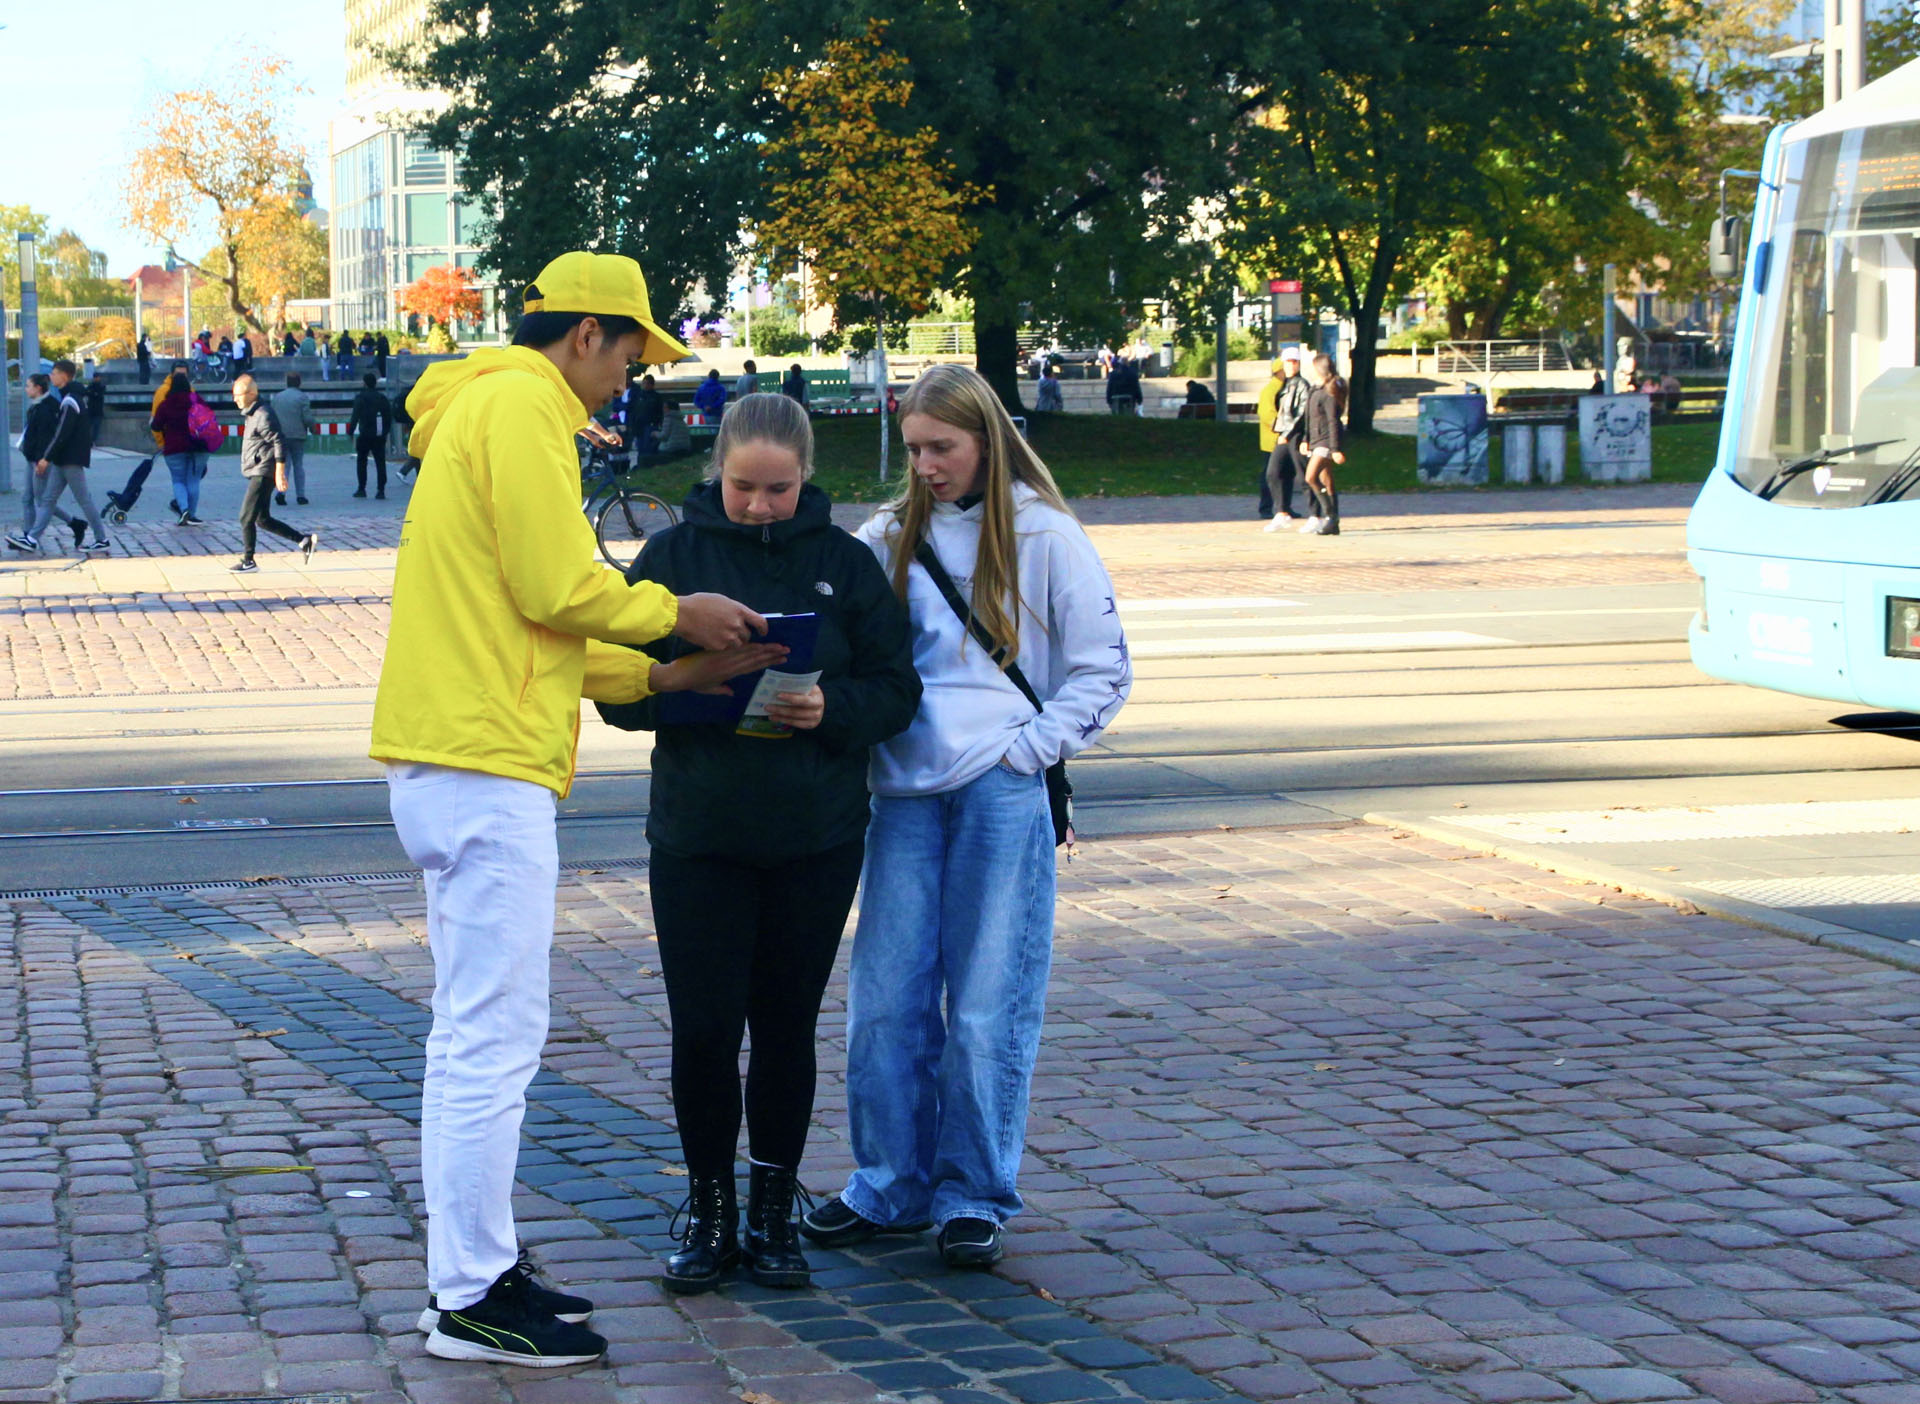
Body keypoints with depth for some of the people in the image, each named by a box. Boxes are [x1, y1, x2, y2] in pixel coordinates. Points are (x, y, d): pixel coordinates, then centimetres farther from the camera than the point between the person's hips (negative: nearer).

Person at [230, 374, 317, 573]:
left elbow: (279, 443, -21)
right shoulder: (252, 413, 15)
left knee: (246, 517, -7)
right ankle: (304, 540, 16)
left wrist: (279, 473, -24)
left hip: (263, 474, -10)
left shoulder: (262, 415, -16)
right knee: (263, 519, 12)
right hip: (257, 474, 10)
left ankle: (248, 561, 2)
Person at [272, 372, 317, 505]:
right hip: (298, 436, -2)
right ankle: (300, 495, 8)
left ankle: (281, 492, -14)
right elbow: (307, 418, -12)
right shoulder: (302, 397, -7)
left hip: (281, 436, 2)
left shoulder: (277, 397, 6)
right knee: (299, 465, 7)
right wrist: (313, 426, 7)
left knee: (283, 464, 5)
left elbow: (272, 418, 6)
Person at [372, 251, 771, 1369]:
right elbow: (559, 589, -17)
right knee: (495, 1035, -7)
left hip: (455, 759, 11)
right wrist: (676, 616, -1)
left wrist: (673, 675, 17)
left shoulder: (484, 410, 23)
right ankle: (471, 1300, -3)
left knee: (473, 1034, 15)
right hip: (487, 766, -11)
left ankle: (479, 1267, 23)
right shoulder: (523, 405, -9)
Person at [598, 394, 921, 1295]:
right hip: (697, 835, 0)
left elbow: (896, 691, 2)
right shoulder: (673, 554, 2)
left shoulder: (845, 563, 3)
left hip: (816, 838, 1)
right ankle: (708, 1210, 15)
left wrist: (830, 708, -17)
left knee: (787, 1025, 8)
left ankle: (773, 1211, 21)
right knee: (703, 1026, -2)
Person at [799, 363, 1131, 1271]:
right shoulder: (890, 537, 12)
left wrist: (1029, 748, -6)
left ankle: (975, 1198, 10)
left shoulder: (1044, 538, 2)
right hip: (904, 792, 3)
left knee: (986, 1008, 0)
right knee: (885, 1001, 3)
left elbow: (1102, 671, 3)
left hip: (1004, 795, -3)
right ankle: (890, 1188, 15)